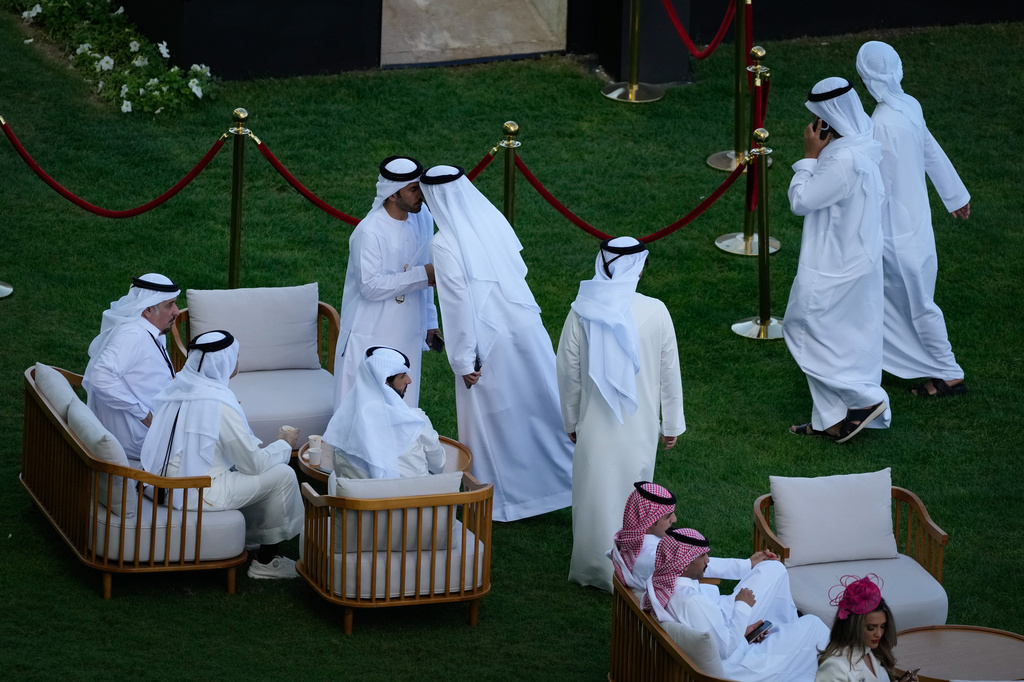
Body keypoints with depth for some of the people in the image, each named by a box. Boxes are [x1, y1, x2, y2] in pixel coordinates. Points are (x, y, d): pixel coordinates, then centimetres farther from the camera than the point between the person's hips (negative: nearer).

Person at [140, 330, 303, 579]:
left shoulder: (180, 385, 2)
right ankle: (267, 561, 14)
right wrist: (284, 445, 6)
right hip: (192, 494, -9)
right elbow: (254, 463, -13)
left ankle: (252, 541, 34)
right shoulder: (219, 404, -22)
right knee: (283, 475, 1)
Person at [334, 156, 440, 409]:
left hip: (407, 336, 7)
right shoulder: (369, 233, -22)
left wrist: (429, 321, 15)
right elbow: (370, 287, -24)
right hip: (370, 338, -6)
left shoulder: (423, 219, 1)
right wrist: (422, 275, -25)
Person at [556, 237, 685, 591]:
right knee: (633, 495, 15)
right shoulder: (655, 312, -12)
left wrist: (571, 421, 12)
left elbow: (569, 374, -3)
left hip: (596, 425, 0)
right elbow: (669, 373, -4)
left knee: (596, 495, 13)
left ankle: (593, 569, 24)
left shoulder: (582, 313, -12)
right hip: (641, 426, 0)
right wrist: (672, 423, 9)